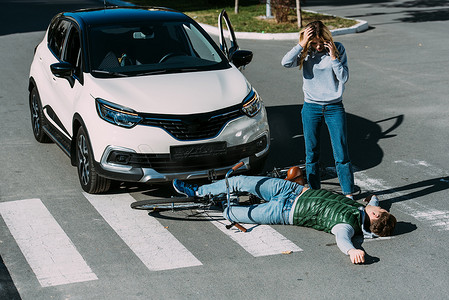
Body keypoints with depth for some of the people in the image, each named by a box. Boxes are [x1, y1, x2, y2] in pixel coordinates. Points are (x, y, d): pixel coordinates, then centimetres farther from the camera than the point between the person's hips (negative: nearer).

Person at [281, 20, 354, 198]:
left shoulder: (338, 49, -3)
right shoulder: (306, 52, -2)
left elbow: (344, 78, -8)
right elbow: (286, 63, -19)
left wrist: (333, 57, -17)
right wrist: (302, 44, -23)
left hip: (334, 107, -1)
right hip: (311, 108, 1)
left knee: (341, 153, -2)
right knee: (311, 153, 7)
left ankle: (348, 194, 5)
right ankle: (314, 192, 20)